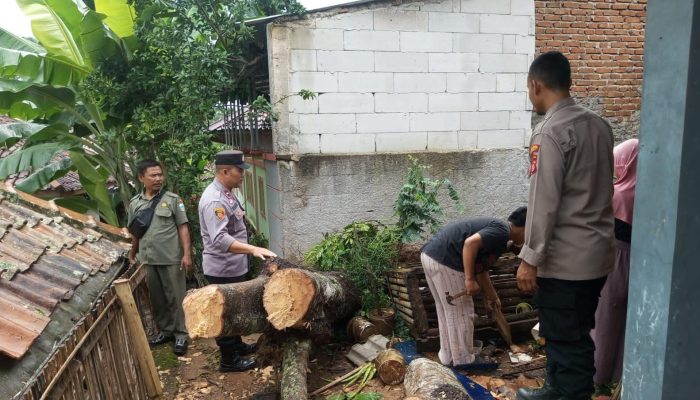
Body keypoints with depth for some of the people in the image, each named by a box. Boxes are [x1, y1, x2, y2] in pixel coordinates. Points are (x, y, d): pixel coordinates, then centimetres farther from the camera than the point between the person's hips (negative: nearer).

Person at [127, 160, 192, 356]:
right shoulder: (135, 203, 6)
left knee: (175, 297, 3)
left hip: (171, 259, -4)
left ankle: (180, 334, 14)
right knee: (157, 298, 14)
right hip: (148, 260, 4)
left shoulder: (172, 199, -5)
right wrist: (132, 254, 20)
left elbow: (183, 228, -7)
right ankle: (165, 330, 29)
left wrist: (187, 254, -13)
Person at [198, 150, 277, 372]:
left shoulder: (227, 192, 6)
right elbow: (220, 240, -36)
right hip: (222, 270, -10)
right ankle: (228, 360, 20)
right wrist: (253, 249, -43)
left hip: (234, 266, 10)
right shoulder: (214, 201, -27)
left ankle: (236, 345, 42)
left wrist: (250, 250, 20)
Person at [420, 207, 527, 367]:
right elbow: (471, 243, -23)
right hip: (444, 260, -10)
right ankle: (464, 361, 18)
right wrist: (470, 280, -19)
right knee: (461, 313, 5)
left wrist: (492, 296, 43)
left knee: (447, 311, 21)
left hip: (430, 254, 10)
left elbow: (480, 269, 33)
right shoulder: (502, 231, -6)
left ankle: (448, 357, 33)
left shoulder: (496, 228, 24)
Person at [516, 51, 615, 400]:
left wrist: (530, 258, -15)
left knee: (567, 339, 4)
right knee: (566, 332, 22)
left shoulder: (550, 132, -18)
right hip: (596, 251, 9)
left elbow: (543, 202, -21)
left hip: (565, 258, -9)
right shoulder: (599, 125, 8)